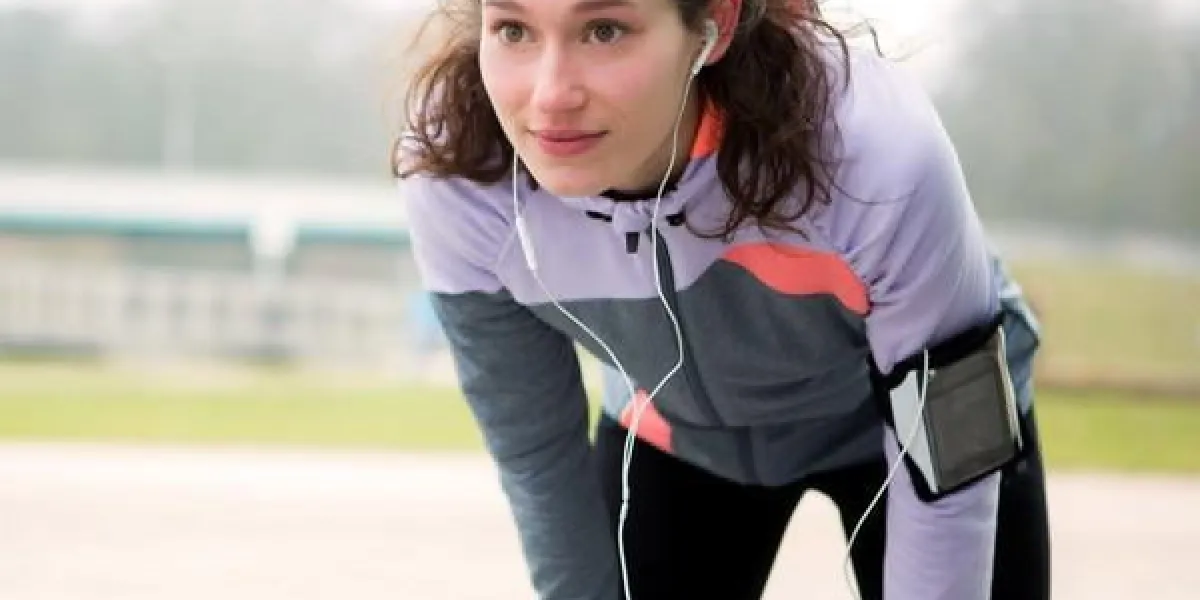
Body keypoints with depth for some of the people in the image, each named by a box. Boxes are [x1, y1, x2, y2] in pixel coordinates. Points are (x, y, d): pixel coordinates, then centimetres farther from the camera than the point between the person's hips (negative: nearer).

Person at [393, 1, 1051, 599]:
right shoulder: (456, 182, -31)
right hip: (675, 439, 2)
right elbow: (536, 456, -13)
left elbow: (945, 466, -26)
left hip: (908, 423, -2)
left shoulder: (876, 154, -41)